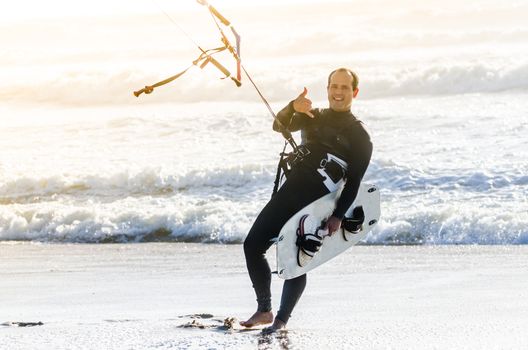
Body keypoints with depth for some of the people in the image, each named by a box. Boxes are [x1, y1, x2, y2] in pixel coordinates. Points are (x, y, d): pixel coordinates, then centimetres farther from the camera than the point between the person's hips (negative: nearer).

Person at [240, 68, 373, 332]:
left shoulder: (358, 135, 5)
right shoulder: (313, 117, 19)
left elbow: (354, 182, -1)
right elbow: (280, 126, 3)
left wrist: (338, 216, -11)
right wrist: (293, 107, -19)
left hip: (316, 204, -5)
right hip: (289, 192, 5)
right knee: (253, 245, -2)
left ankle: (281, 320, 0)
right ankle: (264, 310, 9)